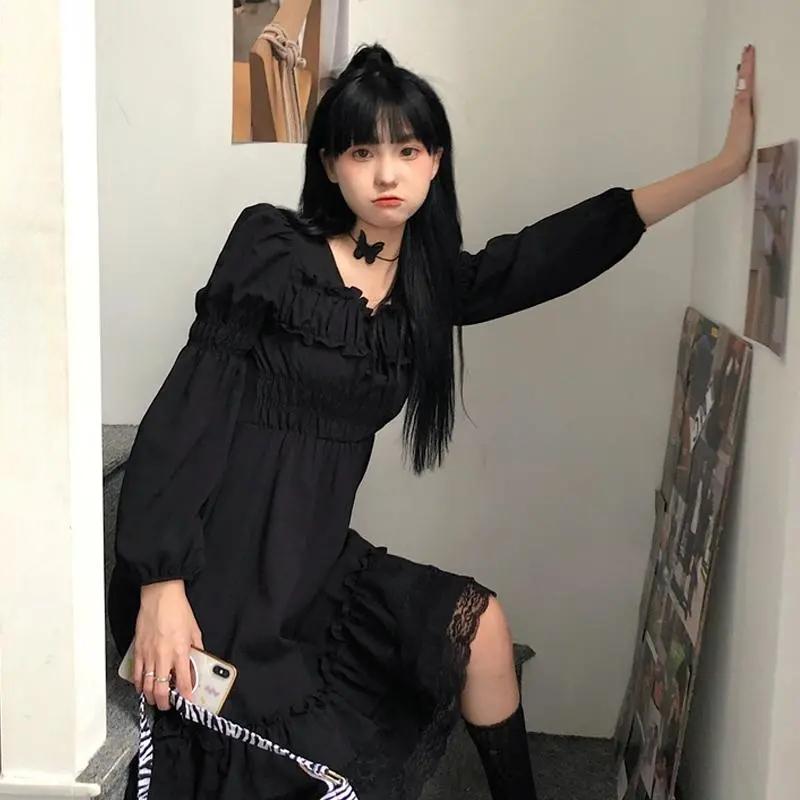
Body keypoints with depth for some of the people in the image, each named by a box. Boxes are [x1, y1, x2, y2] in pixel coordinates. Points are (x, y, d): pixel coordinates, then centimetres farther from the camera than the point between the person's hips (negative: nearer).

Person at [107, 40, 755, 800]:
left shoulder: (432, 282, 5)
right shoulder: (272, 247, -12)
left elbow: (568, 244, 2)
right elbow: (185, 410, -15)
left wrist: (728, 163, 1)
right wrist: (160, 588, -21)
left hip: (315, 558, 6)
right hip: (220, 566, -6)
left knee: (477, 622, -1)